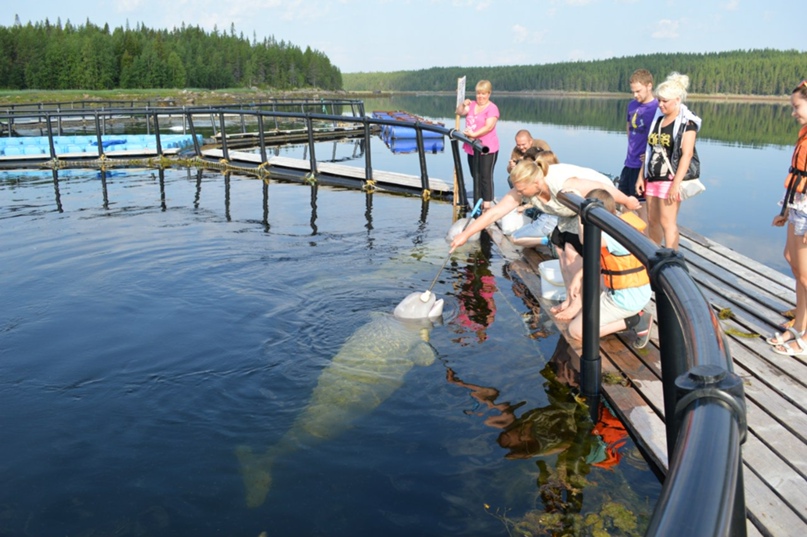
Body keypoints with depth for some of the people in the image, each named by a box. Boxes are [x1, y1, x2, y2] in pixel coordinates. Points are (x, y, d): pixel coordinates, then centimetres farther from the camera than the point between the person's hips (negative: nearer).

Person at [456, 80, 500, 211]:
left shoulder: (492, 108, -9)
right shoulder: (472, 105, 13)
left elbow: (489, 127, -19)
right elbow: (459, 112, 6)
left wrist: (474, 134, -27)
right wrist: (463, 104, -13)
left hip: (487, 149, -7)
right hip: (472, 148, 7)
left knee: (486, 177, -7)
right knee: (476, 177, 13)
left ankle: (487, 205, -5)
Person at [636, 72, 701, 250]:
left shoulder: (687, 122, -8)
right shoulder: (658, 119, 13)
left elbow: (687, 154, -15)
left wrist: (676, 184, -21)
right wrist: (641, 176, 12)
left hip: (671, 178, -7)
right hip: (652, 178, 7)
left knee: (667, 222, -8)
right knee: (652, 221, 12)